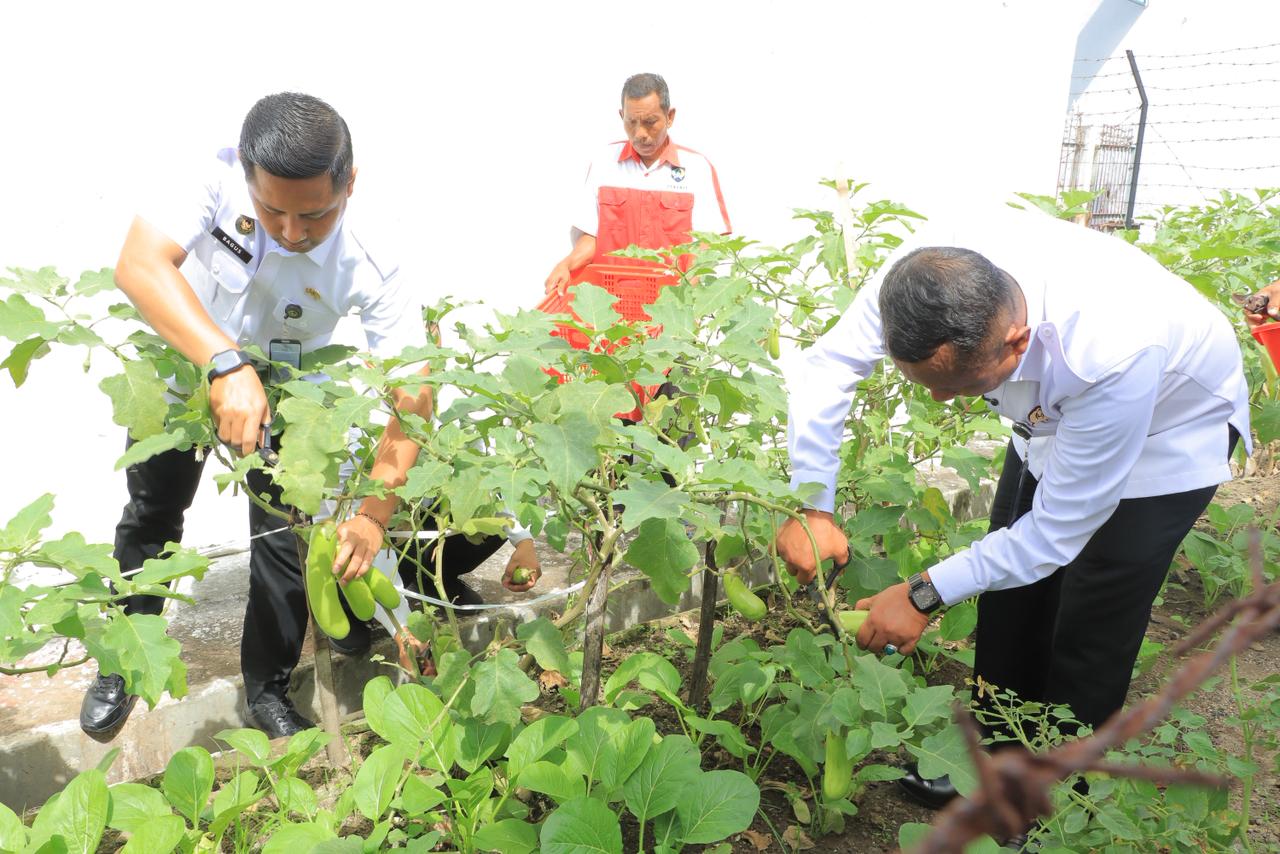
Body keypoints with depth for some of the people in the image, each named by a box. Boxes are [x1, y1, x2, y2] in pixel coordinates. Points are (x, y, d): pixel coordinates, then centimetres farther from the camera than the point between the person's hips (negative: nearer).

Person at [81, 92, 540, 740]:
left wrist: (373, 514, -46)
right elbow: (139, 263, -44)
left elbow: (413, 395, -37)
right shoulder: (218, 177, -34)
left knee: (286, 538, 0)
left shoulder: (371, 271, -36)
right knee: (151, 517, 15)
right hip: (184, 365, 1)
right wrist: (226, 364, -58)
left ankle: (268, 690, 26)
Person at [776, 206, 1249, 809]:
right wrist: (810, 505, -27)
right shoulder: (924, 275, -33)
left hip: (1166, 435, -5)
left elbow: (1061, 527, -33)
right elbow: (824, 365, -20)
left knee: (1088, 643, -2)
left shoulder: (1115, 355, -46)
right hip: (1055, 415, 5)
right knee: (1008, 605, 11)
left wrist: (925, 596, -30)